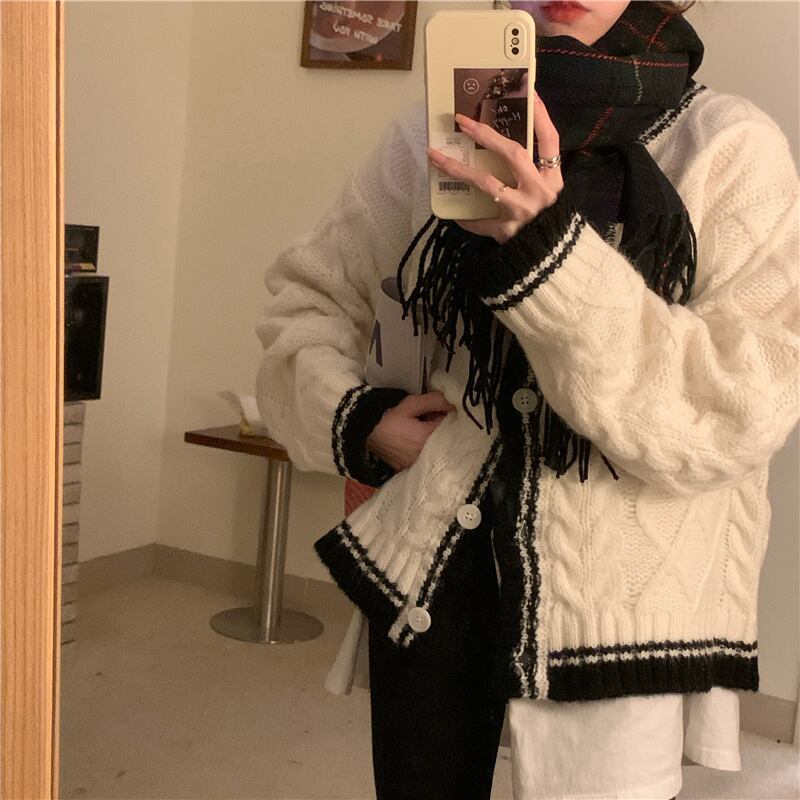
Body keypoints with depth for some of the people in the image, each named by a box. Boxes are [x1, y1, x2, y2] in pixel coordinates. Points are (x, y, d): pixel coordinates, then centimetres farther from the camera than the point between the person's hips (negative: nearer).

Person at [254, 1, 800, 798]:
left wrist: (549, 248, -26)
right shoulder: (440, 131, 2)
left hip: (619, 600, -2)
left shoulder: (732, 147, -6)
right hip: (433, 562, 3)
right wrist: (353, 420, -5)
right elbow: (307, 294, 13)